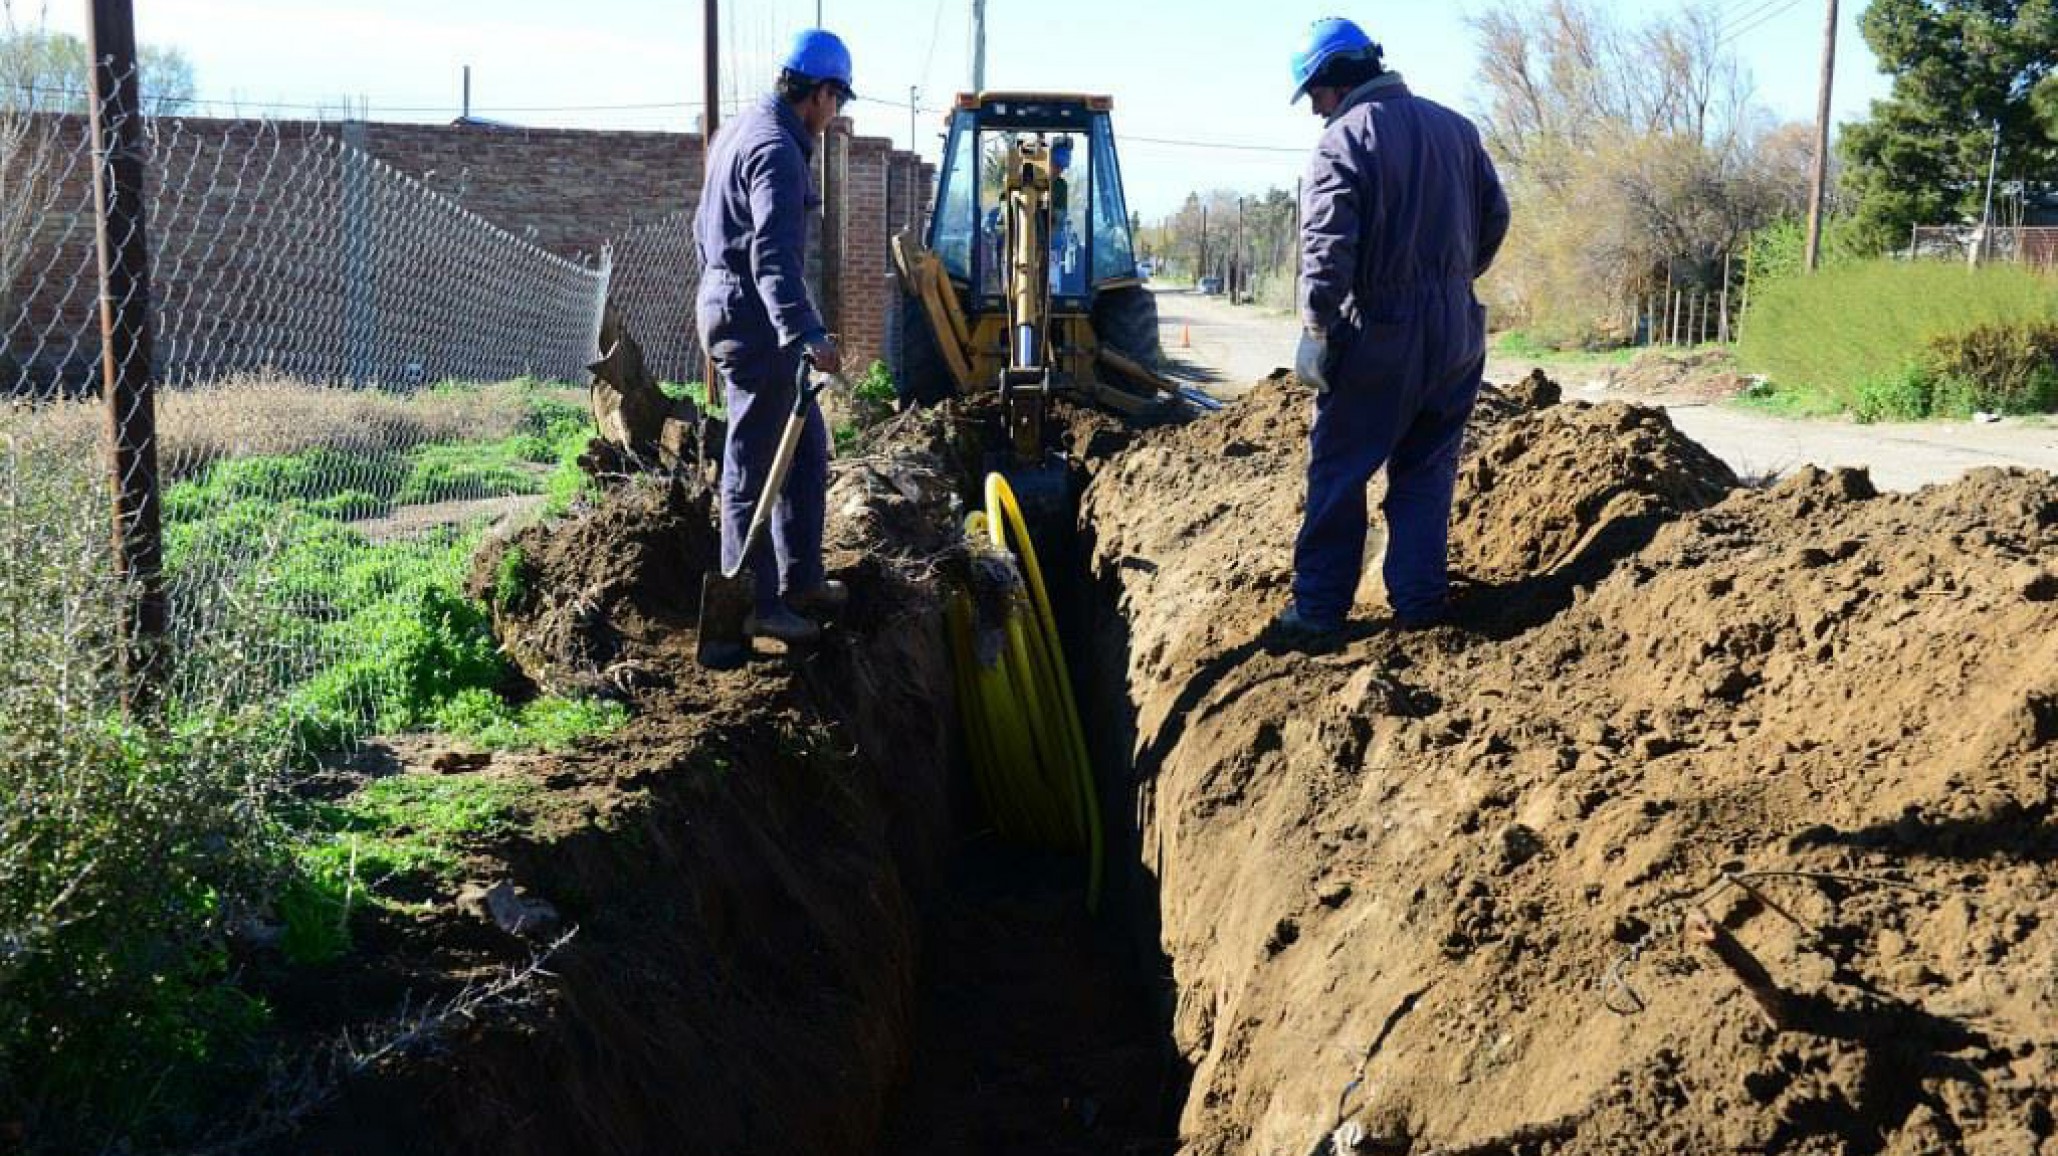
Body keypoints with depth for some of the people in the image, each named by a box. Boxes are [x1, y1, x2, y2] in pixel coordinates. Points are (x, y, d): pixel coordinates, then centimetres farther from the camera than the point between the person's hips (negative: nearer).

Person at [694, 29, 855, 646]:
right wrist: (806, 334, -41)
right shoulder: (778, 152, -19)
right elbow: (774, 254, -32)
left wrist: (722, 278, 38)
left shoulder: (742, 130, 14)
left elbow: (705, 225, 25)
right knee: (754, 463, -3)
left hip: (729, 297, 10)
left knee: (806, 446, 16)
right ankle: (754, 604, 5)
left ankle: (800, 579, 24)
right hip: (756, 316, -10)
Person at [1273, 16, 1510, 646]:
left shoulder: (1343, 140, -10)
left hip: (1376, 335, -6)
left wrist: (1314, 329, -16)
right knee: (1427, 471, 13)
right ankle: (1420, 601, 11)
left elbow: (1327, 246, -19)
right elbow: (1495, 217, 15)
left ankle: (1318, 610, 5)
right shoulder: (1455, 127, 10)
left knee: (1338, 472, 3)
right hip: (1456, 333, 6)